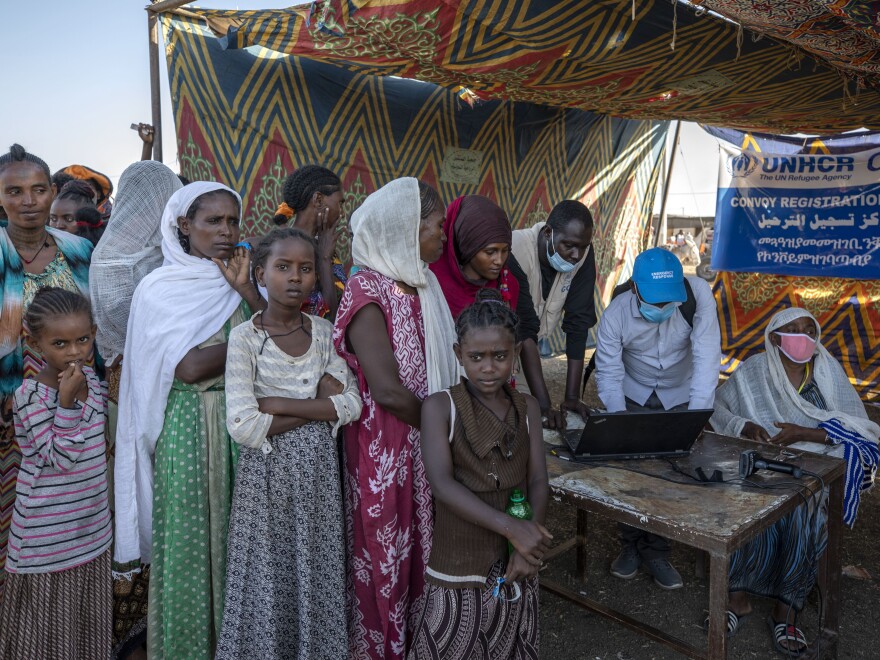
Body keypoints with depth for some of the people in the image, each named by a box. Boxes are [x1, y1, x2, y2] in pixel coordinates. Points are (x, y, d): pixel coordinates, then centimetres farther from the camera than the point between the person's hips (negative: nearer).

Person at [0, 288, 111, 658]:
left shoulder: (89, 377, 1)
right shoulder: (31, 396, -19)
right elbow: (60, 458, -26)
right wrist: (67, 401, -31)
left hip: (91, 527, 6)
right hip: (49, 536, -6)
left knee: (90, 621, 20)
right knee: (49, 629, 11)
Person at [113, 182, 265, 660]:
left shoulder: (243, 281, 8)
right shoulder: (160, 288, -4)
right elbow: (188, 366, -15)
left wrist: (246, 291, -11)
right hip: (187, 426, -3)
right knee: (189, 539, 5)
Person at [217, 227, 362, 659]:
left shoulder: (324, 332, 2)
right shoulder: (245, 337, -10)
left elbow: (351, 405, -6)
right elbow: (244, 427, -19)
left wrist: (281, 404, -14)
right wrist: (319, 406, -14)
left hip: (318, 470, 4)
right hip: (268, 473, -3)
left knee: (316, 575, 13)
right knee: (266, 579, 7)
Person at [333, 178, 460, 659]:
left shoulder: (421, 283, 5)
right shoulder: (367, 292, -19)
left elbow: (440, 363, 8)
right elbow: (389, 391, -25)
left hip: (426, 442, 7)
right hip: (385, 449, -7)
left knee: (422, 547, 18)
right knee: (383, 554, 10)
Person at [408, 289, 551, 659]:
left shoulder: (527, 408, 3)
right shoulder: (440, 407, -9)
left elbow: (538, 483, -1)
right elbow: (443, 485, -18)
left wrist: (528, 545, -17)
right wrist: (511, 528, -25)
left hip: (514, 562, 3)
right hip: (458, 563, -3)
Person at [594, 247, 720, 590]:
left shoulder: (698, 294, -29)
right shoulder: (615, 314, -28)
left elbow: (706, 356, -33)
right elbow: (608, 374, -24)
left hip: (681, 395, 0)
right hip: (634, 394, 0)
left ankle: (656, 552, 16)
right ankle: (632, 544, 20)